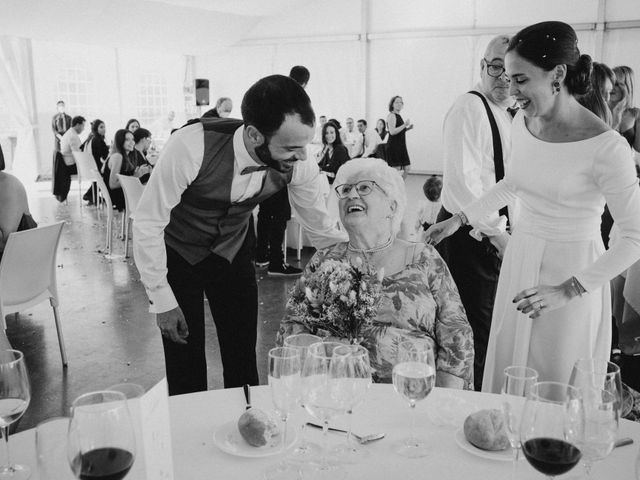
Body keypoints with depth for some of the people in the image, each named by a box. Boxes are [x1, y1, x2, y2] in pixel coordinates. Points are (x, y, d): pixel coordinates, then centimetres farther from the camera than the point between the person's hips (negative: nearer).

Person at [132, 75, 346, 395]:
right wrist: (162, 300, -21)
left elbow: (323, 231, -6)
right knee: (186, 368, 1)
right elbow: (148, 222, -24)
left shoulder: (299, 165, -22)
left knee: (243, 362, 5)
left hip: (235, 252, 3)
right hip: (178, 254, -2)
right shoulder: (191, 147, -35)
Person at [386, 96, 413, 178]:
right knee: (396, 169, -9)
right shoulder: (391, 116, -10)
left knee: (406, 168, 7)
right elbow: (392, 132, -22)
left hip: (401, 146, 9)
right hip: (393, 146, -9)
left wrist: (407, 128, 10)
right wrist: (404, 125, -19)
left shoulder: (398, 116, 17)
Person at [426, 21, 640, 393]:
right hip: (520, 260, 6)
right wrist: (460, 219, 14)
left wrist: (569, 290, -21)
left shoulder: (605, 146, -20)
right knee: (506, 382, 15)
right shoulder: (523, 123, 0)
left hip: (573, 271, -6)